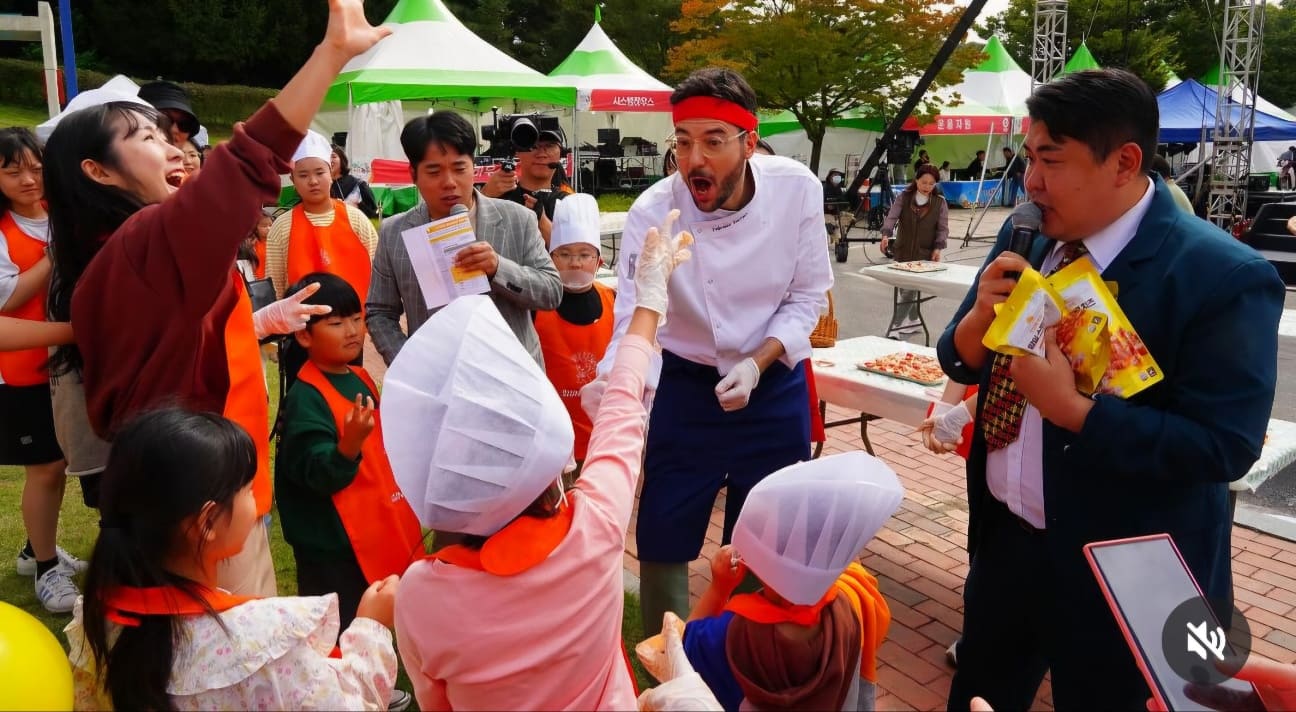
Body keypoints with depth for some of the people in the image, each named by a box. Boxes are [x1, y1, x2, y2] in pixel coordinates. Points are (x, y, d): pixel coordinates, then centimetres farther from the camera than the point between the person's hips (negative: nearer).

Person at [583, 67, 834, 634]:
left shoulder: (797, 189, -16)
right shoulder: (652, 214, -22)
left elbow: (807, 294, -5)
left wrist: (757, 363, -19)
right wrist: (610, 384, -46)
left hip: (774, 382, 2)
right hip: (684, 386, -1)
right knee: (662, 541, 7)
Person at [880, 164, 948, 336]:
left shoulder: (940, 202, 0)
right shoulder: (904, 197, 0)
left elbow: (943, 228, 2)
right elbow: (892, 216, -10)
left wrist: (938, 247, -12)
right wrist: (886, 234, -28)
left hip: (924, 253, -2)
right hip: (903, 251, 3)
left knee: (911, 289, -9)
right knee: (904, 288, 10)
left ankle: (896, 327, -5)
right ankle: (913, 321, 28)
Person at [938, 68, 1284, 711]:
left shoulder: (1223, 276, -19)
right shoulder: (1022, 238, 0)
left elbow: (1224, 446, -22)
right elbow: (962, 364, 5)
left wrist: (1071, 409, -30)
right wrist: (980, 318, -16)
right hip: (1003, 540, 6)